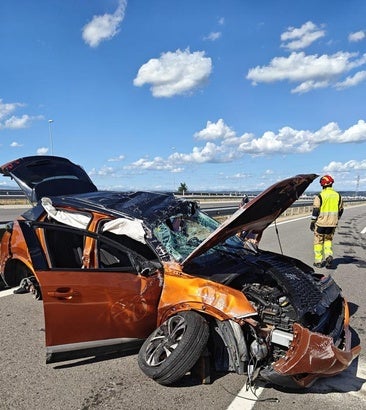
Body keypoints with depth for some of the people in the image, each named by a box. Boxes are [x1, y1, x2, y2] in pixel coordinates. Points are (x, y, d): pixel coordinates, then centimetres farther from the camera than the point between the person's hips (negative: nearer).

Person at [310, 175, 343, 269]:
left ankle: (318, 261, 13)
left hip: (321, 223, -4)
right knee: (328, 240, 19)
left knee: (318, 242, 8)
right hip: (332, 223, 4)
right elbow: (341, 210, 12)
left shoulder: (320, 196, -11)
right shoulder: (338, 195, 4)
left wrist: (312, 222, -4)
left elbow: (315, 210, -12)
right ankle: (329, 256, -3)